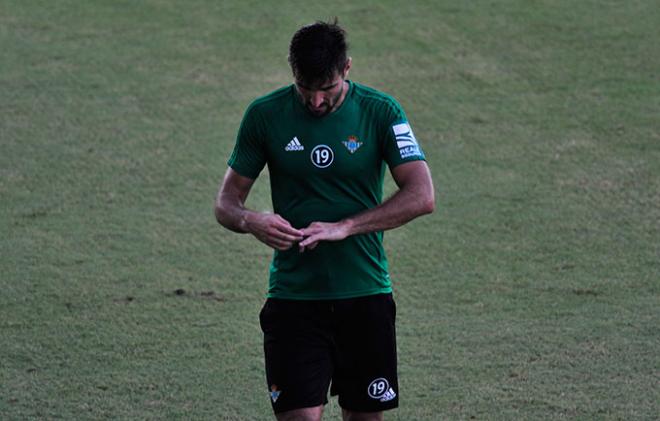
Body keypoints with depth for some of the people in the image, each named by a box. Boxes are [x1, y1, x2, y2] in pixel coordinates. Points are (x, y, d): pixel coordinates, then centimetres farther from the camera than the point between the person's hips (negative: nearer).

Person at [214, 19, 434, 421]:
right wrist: (250, 221, -19)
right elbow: (227, 200, 5)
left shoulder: (380, 111, -3)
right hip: (293, 295, -1)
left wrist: (344, 228, -20)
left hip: (365, 295, 1)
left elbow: (422, 196, -11)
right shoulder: (265, 115, -1)